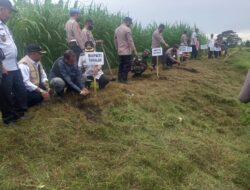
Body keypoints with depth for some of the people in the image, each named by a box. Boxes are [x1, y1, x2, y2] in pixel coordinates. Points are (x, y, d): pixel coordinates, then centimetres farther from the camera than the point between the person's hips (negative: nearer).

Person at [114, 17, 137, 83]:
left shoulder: (117, 29, 11)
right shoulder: (127, 29, -13)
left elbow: (115, 40, 15)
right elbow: (130, 41, -15)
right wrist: (134, 50, -11)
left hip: (120, 51, 8)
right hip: (127, 51, -8)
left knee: (121, 65, 14)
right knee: (127, 65, -3)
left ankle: (120, 79, 16)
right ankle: (124, 80, -3)